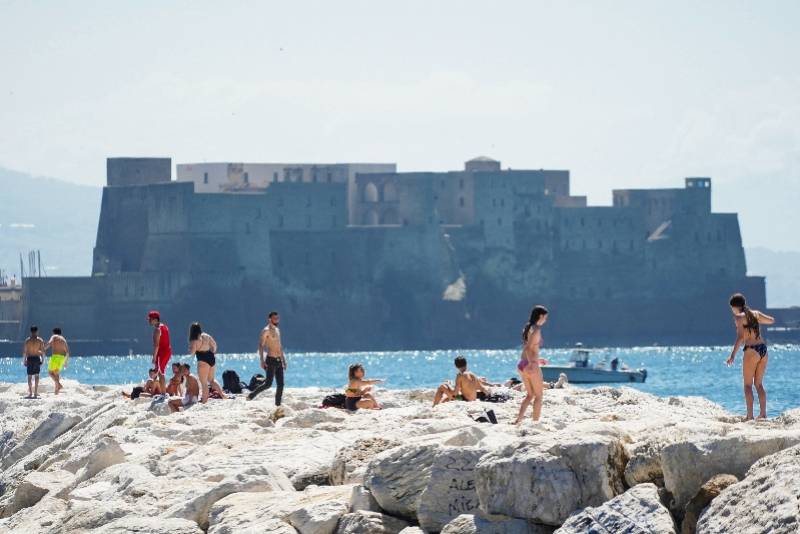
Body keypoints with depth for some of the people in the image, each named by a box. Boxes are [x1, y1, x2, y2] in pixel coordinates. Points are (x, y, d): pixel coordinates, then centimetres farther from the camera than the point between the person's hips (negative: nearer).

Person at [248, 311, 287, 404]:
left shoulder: (277, 330, 17)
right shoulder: (266, 330, -8)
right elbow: (261, 345, -13)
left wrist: (283, 360, 22)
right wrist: (262, 361, -22)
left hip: (279, 361, 8)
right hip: (271, 360, -8)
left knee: (280, 384, 2)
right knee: (268, 384, -11)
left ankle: (278, 404, 4)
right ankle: (252, 395, 5)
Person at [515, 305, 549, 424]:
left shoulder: (527, 328, 12)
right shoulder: (536, 330, -13)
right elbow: (528, 348, -23)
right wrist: (531, 363, -30)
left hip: (522, 364, 8)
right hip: (532, 366, -8)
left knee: (530, 394, 19)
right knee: (539, 396, 6)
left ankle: (518, 420, 7)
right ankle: (535, 422, 6)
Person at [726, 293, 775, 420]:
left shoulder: (739, 317, -5)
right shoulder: (755, 313, 12)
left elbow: (740, 338, -15)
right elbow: (771, 320, 25)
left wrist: (733, 355, -17)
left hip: (751, 350, -6)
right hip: (763, 349, 6)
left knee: (748, 385, 1)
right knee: (759, 384, 16)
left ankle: (750, 416, -6)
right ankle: (763, 414, 12)